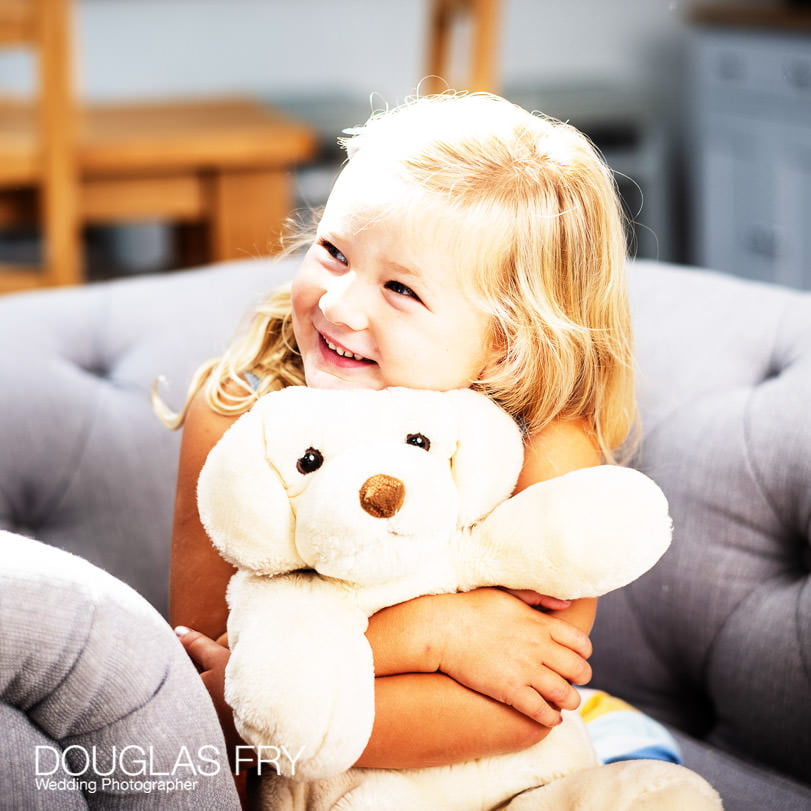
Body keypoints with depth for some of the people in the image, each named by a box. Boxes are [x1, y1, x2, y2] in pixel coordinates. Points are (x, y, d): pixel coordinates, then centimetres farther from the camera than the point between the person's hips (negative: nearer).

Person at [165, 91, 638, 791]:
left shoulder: (547, 454, -21)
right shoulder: (236, 411, -16)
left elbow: (511, 717, -26)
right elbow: (203, 645, -17)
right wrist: (428, 633, -29)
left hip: (471, 784, -1)